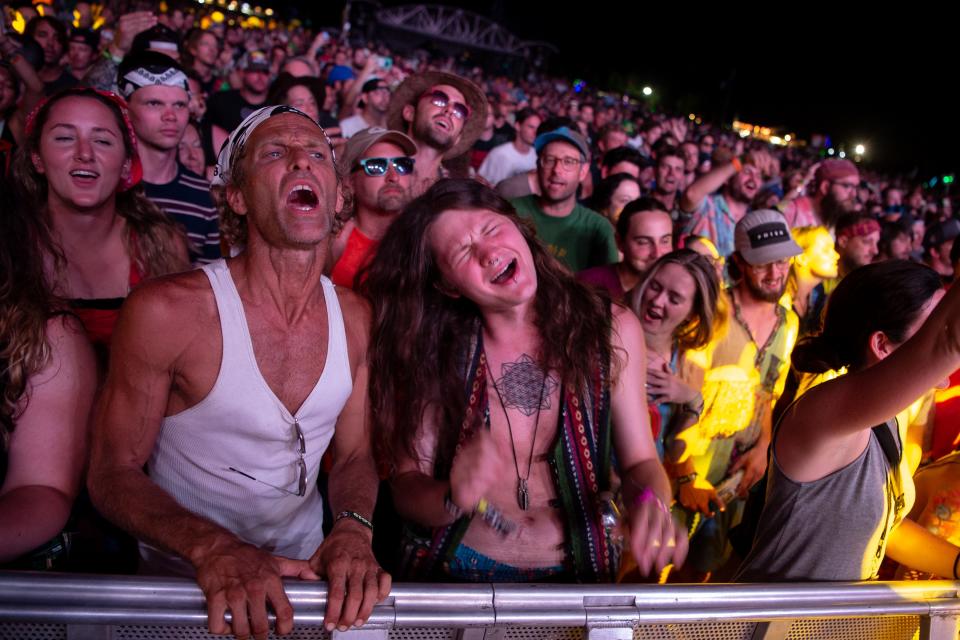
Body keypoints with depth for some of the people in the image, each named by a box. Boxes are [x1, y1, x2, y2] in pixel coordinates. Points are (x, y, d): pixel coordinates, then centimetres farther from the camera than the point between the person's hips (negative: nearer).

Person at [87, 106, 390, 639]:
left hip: (305, 567, 2)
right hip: (183, 576, -2)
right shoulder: (166, 311, -16)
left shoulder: (356, 320, -3)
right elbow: (112, 473, -10)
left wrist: (353, 529, -16)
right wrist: (214, 547, -25)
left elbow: (355, 455, 4)